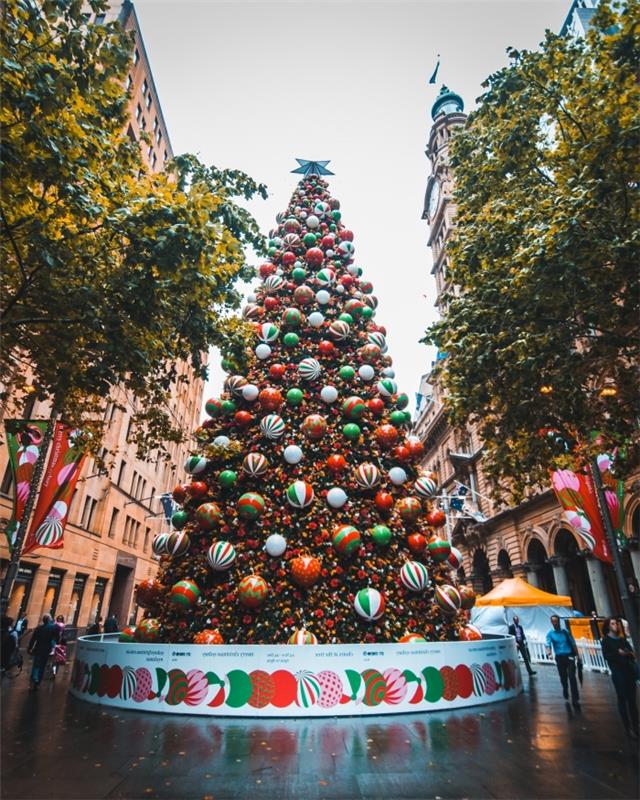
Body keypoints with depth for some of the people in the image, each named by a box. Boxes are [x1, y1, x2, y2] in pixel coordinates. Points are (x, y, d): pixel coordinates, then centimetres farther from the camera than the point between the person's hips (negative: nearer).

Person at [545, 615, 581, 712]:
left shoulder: (565, 631, 1)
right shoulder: (550, 634, -2)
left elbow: (573, 644, 6)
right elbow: (548, 645, -13)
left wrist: (577, 656, 0)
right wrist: (548, 652, -35)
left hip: (569, 656, -1)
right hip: (559, 658, 1)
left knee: (572, 678, -11)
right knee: (563, 679, 12)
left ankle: (575, 700, -6)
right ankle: (566, 698, 32)